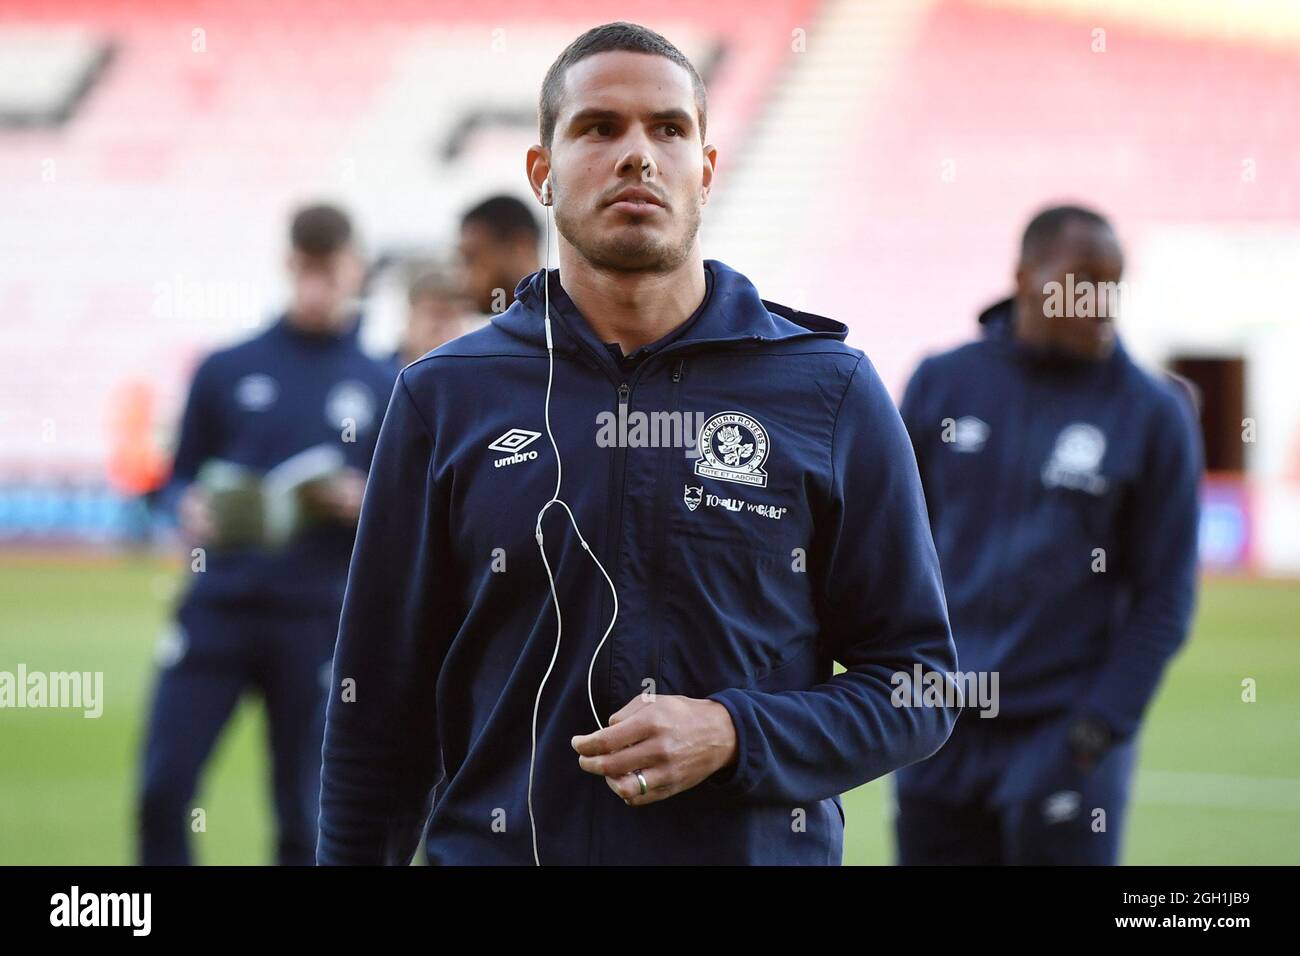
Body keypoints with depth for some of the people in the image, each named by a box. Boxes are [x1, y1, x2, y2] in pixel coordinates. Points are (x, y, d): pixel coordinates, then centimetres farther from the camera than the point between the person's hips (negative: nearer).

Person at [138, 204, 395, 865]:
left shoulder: (384, 388, 6)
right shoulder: (227, 370, 8)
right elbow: (182, 476, 13)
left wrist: (359, 504, -12)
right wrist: (191, 511, -9)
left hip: (320, 621, -1)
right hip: (219, 607, 1)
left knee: (305, 815, 3)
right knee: (164, 788, -9)